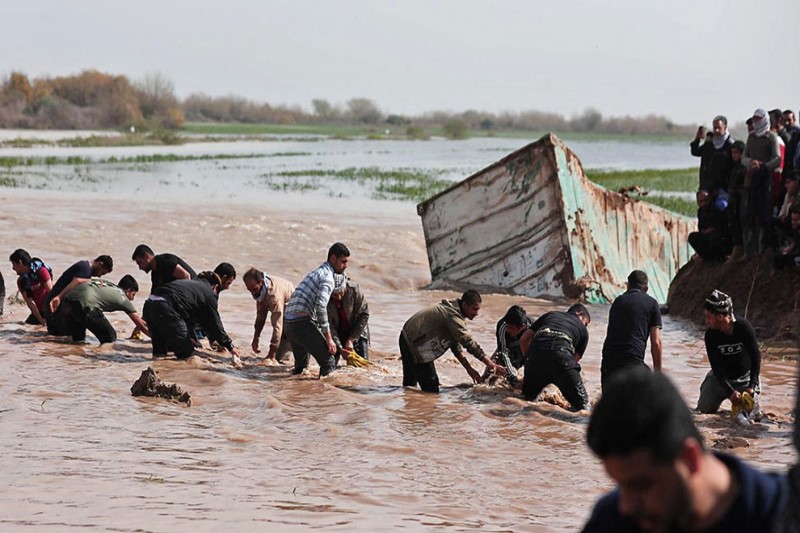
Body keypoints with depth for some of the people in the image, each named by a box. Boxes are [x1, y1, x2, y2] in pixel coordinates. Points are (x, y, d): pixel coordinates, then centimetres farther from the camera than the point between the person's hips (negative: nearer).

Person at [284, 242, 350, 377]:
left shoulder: (318, 272, 22)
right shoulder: (327, 276, -9)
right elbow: (320, 306, -22)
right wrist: (328, 338, -21)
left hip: (289, 322, 10)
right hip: (302, 323, -10)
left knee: (301, 365, 25)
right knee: (328, 362, -11)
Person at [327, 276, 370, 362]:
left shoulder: (354, 289, -25)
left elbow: (364, 315, -16)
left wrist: (351, 339, -18)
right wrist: (340, 348, -28)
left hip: (356, 332, 0)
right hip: (336, 333, 0)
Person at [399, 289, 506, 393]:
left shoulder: (452, 309, 6)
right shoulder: (453, 315, -26)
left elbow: (455, 343, 8)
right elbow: (468, 342, -29)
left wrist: (469, 368, 1)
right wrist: (491, 365, -28)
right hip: (416, 345, -11)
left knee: (409, 382, 24)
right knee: (431, 390, -10)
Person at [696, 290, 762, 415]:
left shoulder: (744, 327, -24)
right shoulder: (711, 334, -18)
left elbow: (756, 357, -18)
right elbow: (716, 367, -19)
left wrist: (752, 386, -26)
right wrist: (730, 391, -31)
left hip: (745, 377, -2)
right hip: (721, 377, 2)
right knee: (704, 408, -6)